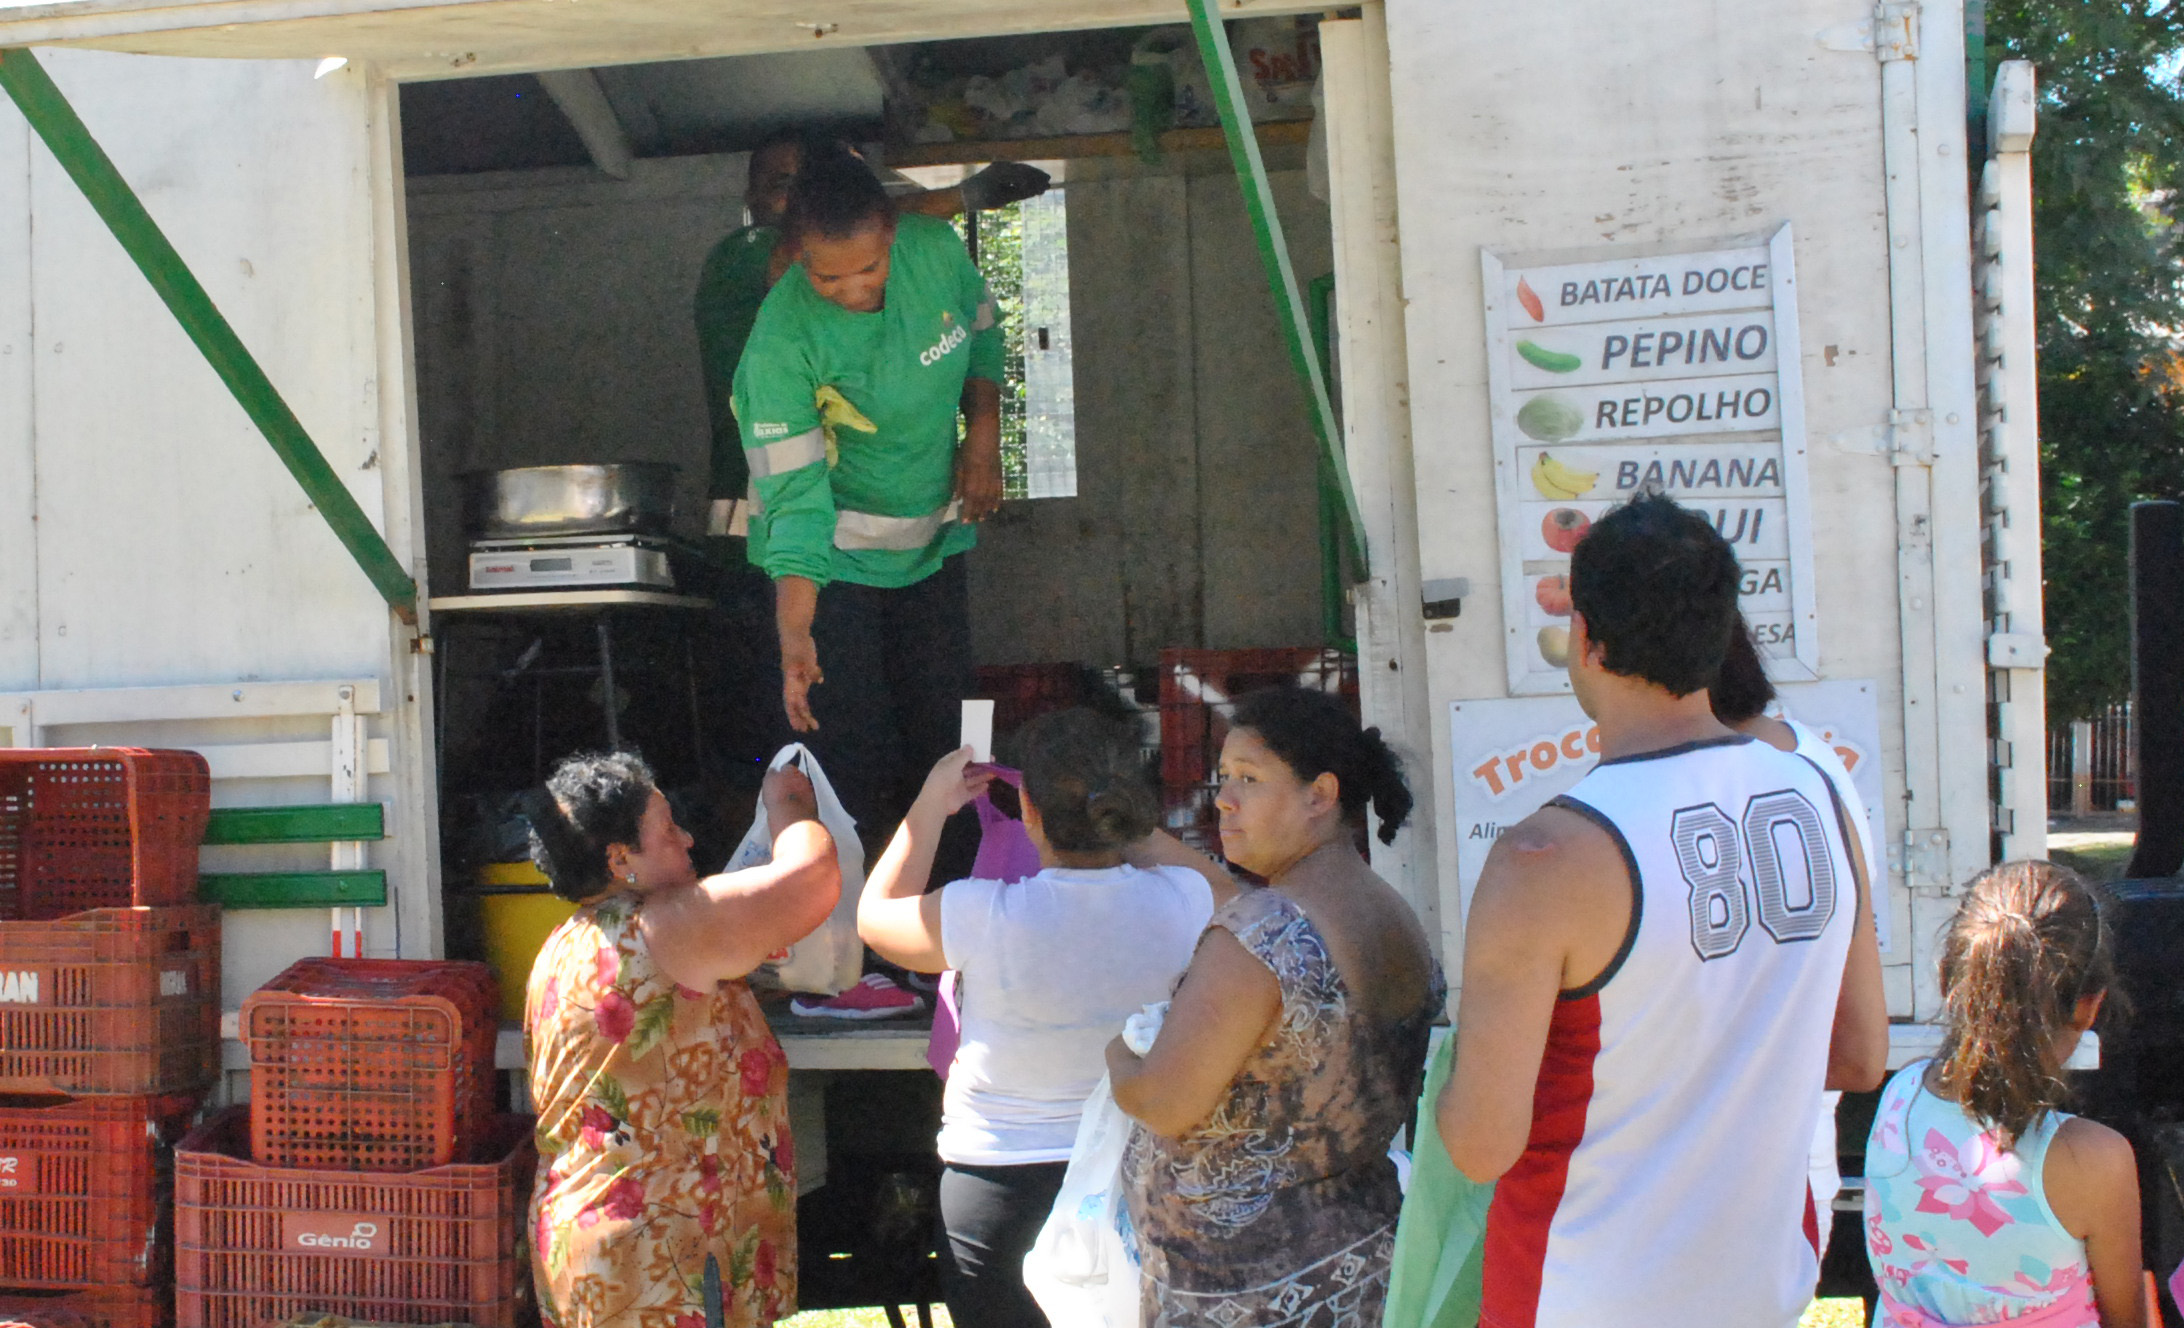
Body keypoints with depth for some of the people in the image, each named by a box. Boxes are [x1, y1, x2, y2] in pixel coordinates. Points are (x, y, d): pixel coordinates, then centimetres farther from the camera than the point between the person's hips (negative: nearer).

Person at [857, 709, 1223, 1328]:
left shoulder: (984, 917, -23)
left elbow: (875, 916, -1)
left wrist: (932, 805, 5)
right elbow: (1228, 892, 13)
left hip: (1000, 1179, -3)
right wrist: (1116, 824, 13)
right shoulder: (1178, 901, -14)